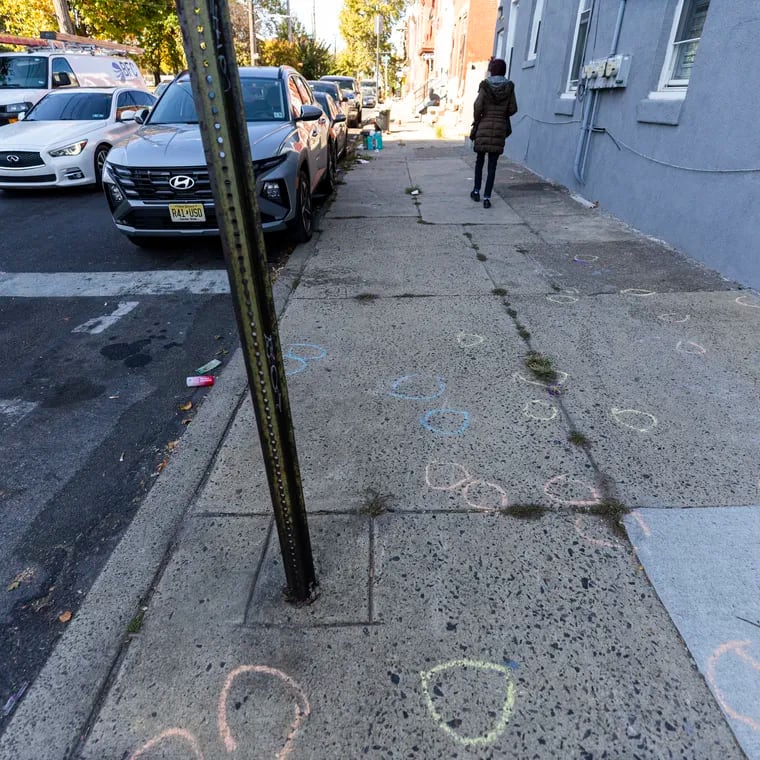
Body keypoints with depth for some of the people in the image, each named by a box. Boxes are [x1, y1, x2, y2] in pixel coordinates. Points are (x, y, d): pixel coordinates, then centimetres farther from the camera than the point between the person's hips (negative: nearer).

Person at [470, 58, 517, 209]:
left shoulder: (485, 85, -5)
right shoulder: (509, 87, 1)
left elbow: (478, 106, -11)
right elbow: (513, 109, 1)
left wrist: (476, 121, 5)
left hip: (484, 126, -1)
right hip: (500, 128, 1)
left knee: (480, 160, 15)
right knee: (492, 164, 2)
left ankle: (476, 191, 20)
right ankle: (487, 197, -3)